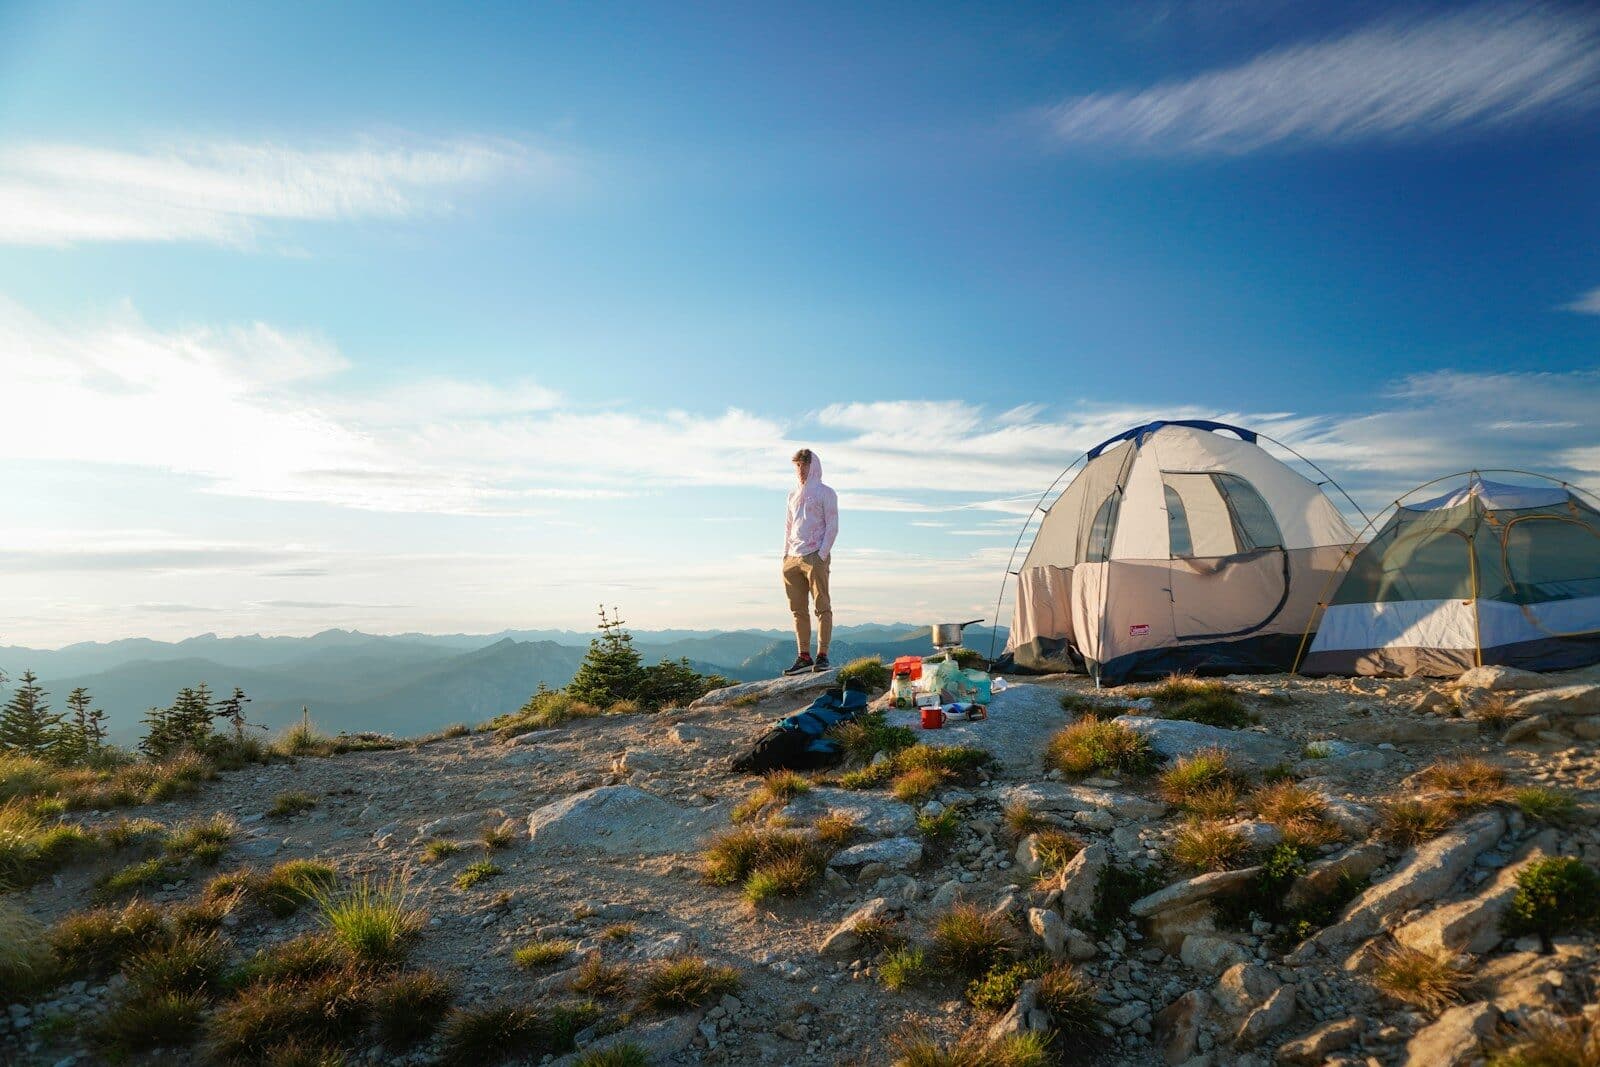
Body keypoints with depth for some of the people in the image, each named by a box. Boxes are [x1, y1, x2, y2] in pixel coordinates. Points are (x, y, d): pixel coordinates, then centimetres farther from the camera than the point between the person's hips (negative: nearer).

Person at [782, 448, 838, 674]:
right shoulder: (793, 495, 21)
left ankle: (822, 655, -3)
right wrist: (785, 554, 11)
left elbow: (832, 527, -3)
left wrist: (821, 555, -12)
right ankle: (804, 657, 8)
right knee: (799, 610, 5)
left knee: (822, 607, -5)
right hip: (793, 560, 6)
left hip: (815, 558, -6)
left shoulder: (825, 493, 2)